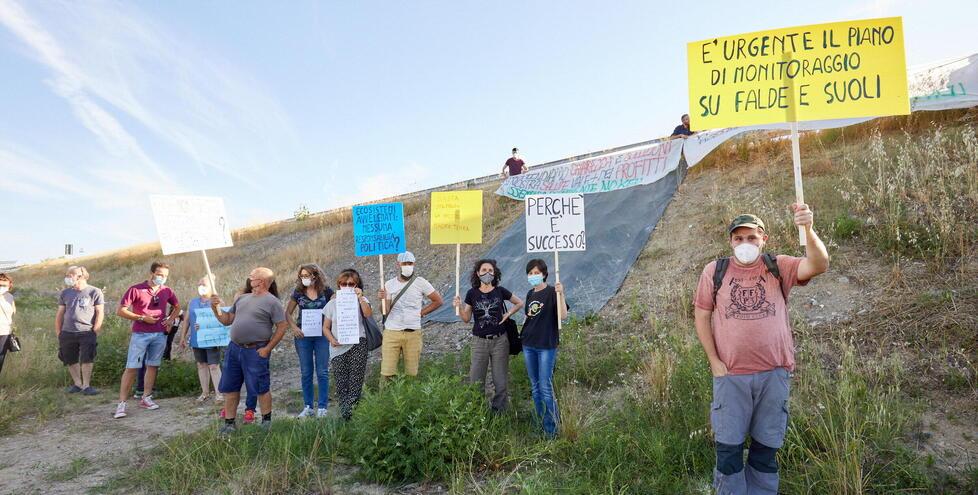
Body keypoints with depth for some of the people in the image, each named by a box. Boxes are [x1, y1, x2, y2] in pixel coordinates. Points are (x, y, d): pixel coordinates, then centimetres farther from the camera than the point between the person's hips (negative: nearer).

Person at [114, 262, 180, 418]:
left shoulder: (167, 291, 5)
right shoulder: (136, 290, -8)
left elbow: (177, 307, 22)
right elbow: (120, 311, -8)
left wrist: (170, 319, 5)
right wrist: (142, 318, -14)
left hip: (160, 334, 4)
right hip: (140, 334, -4)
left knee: (152, 366, 10)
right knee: (131, 368, -5)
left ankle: (146, 398, 20)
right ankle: (121, 403, -1)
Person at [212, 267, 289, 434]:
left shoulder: (272, 302, -8)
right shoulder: (242, 298, 14)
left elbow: (282, 326, -11)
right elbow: (227, 320, 18)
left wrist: (267, 348, -12)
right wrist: (216, 308, 1)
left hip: (255, 351, -7)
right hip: (234, 348, 7)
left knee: (260, 389, 2)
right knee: (229, 388, 10)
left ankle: (266, 421, 20)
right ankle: (229, 423, 22)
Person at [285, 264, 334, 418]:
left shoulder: (326, 291, -2)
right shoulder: (298, 292, 4)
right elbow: (288, 313, 7)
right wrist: (293, 327, -8)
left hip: (322, 335, -2)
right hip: (303, 335, 2)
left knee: (322, 372, 0)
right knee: (306, 372, 7)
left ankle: (322, 407, 8)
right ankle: (308, 407, 17)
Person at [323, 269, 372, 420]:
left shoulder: (361, 300, 8)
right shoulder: (332, 303, 13)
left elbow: (368, 314, -12)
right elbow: (326, 327, 12)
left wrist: (360, 297, -18)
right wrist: (332, 339, -6)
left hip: (357, 345, -2)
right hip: (338, 348, 2)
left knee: (355, 380, -11)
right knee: (341, 383, 1)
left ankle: (350, 410, -10)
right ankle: (345, 415, 7)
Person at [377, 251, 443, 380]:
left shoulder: (421, 283, 0)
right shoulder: (389, 284, 4)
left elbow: (438, 301, 6)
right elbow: (385, 311, 2)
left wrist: (421, 313, 3)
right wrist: (383, 299, -17)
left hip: (413, 333, -1)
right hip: (392, 332, 1)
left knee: (412, 374, 3)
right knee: (387, 373, -2)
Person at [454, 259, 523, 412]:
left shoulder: (500, 291, -2)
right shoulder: (472, 293, 0)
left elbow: (519, 303, 12)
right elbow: (466, 319, 4)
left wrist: (508, 314, -1)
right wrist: (459, 307, -12)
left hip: (499, 341, 0)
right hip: (479, 342, 0)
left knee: (501, 381, 5)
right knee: (476, 382, 3)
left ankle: (499, 413, 18)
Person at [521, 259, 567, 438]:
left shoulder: (552, 292, -10)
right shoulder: (530, 294, 10)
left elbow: (563, 316, -23)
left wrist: (561, 295, -34)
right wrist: (523, 335, 14)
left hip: (546, 346, -7)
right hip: (528, 345, 7)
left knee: (546, 388, -6)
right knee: (535, 387, 12)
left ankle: (552, 430, 5)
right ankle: (541, 425, 23)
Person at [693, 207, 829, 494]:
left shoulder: (778, 267, 0)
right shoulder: (715, 271, -1)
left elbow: (819, 265, -17)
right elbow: (702, 316, 2)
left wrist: (808, 229, -34)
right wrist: (714, 360, -3)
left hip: (774, 373, 1)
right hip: (730, 374, -1)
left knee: (767, 446, 16)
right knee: (728, 447, 7)